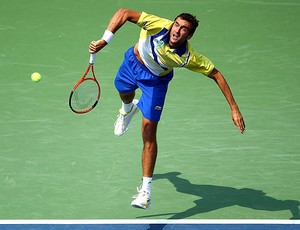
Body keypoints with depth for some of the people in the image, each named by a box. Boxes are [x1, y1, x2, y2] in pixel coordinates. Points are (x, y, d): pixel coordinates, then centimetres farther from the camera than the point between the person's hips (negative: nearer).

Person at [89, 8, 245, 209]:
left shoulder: (189, 57, -36)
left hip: (155, 81, -2)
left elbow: (216, 75, -25)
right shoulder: (159, 25, -38)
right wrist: (104, 40, -43)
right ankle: (128, 110, 75)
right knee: (124, 92, 35)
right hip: (133, 61, 2)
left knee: (149, 133, -11)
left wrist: (234, 109, -28)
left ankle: (146, 190, -5)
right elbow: (124, 13, -33)